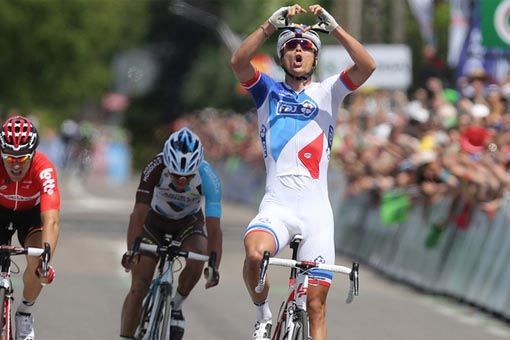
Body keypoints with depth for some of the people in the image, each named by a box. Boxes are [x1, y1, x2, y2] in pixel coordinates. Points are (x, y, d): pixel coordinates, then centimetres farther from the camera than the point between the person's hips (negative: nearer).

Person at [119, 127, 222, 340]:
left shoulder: (208, 178, -32)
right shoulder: (156, 168, -33)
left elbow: (213, 228, -36)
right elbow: (138, 214, -38)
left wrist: (214, 267, -48)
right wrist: (131, 251, -52)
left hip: (189, 224, 0)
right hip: (155, 221, 0)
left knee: (198, 260, -29)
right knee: (138, 287, -12)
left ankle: (175, 306, -3)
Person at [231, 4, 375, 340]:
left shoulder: (326, 93, 10)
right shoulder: (269, 92, 11)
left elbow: (367, 66, -7)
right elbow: (239, 61, -8)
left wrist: (333, 26, -15)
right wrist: (271, 25, -18)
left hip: (316, 211, 1)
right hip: (276, 207, -1)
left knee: (316, 303, -2)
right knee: (254, 253, -32)